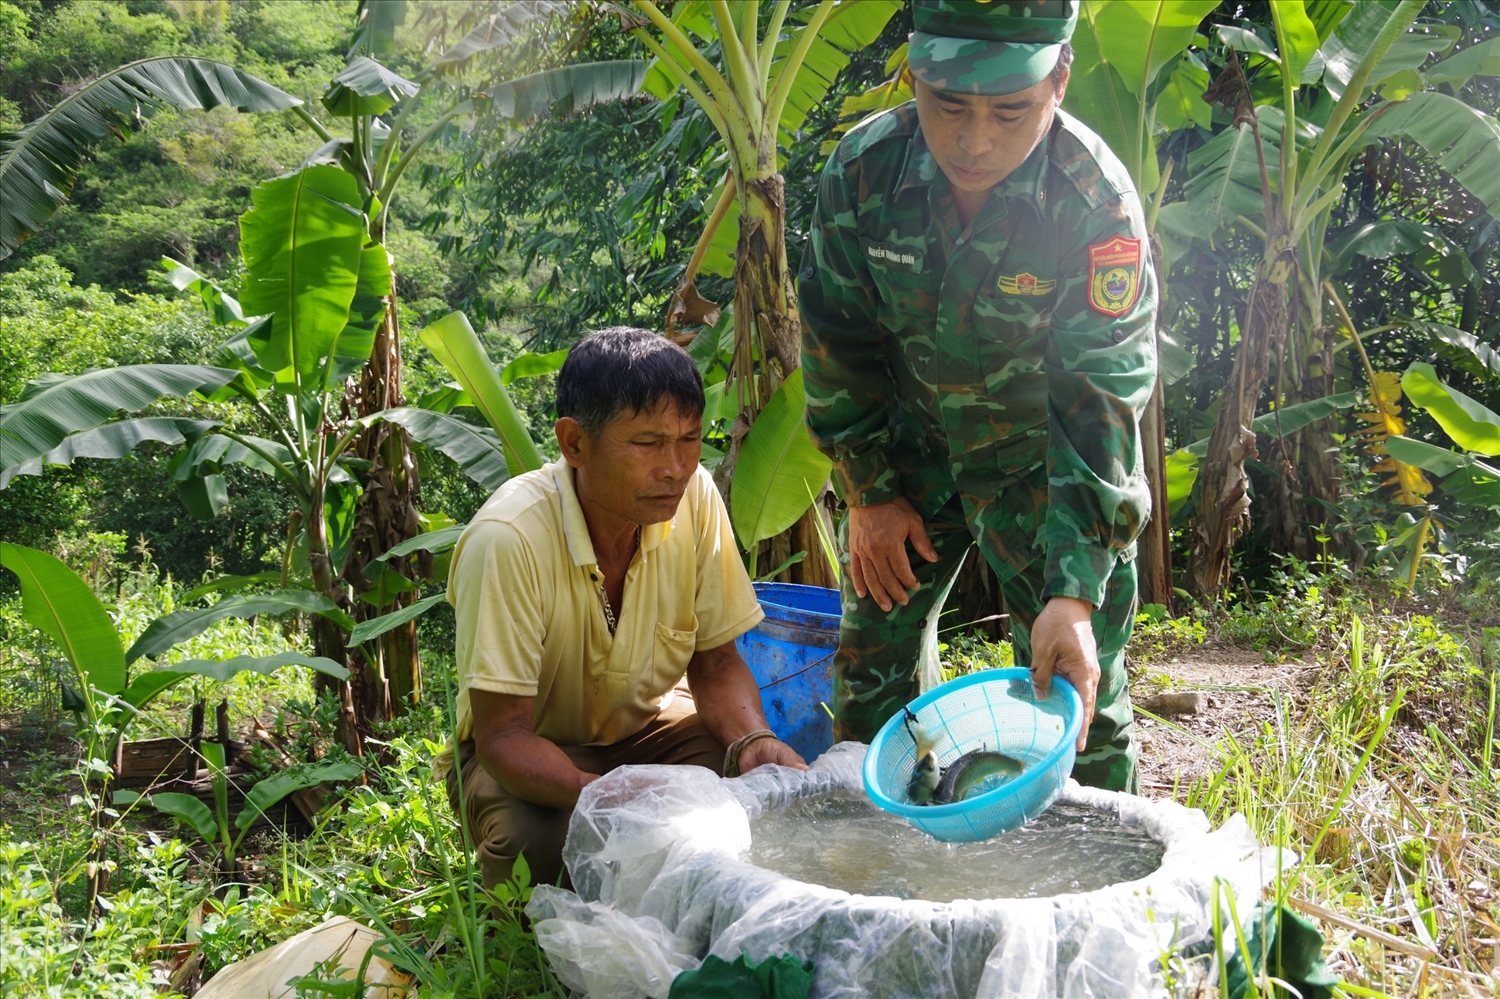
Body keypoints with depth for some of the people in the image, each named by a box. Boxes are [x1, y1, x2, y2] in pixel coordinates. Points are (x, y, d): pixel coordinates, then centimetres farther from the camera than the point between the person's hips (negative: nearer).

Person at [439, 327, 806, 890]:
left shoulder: (694, 497, -16)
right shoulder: (509, 540, -30)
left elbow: (715, 660, -4)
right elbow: (502, 735, -27)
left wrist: (753, 740, -26)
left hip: (646, 725, 4)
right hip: (530, 755, -3)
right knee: (541, 843, -35)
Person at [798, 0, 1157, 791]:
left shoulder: (1097, 204, -27)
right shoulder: (863, 170, -18)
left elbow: (1101, 403, -28)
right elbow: (838, 341, -5)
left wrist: (1075, 593, -35)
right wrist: (868, 494, -4)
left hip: (1049, 459, -3)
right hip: (913, 443, 3)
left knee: (1073, 693, -2)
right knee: (873, 651, 12)